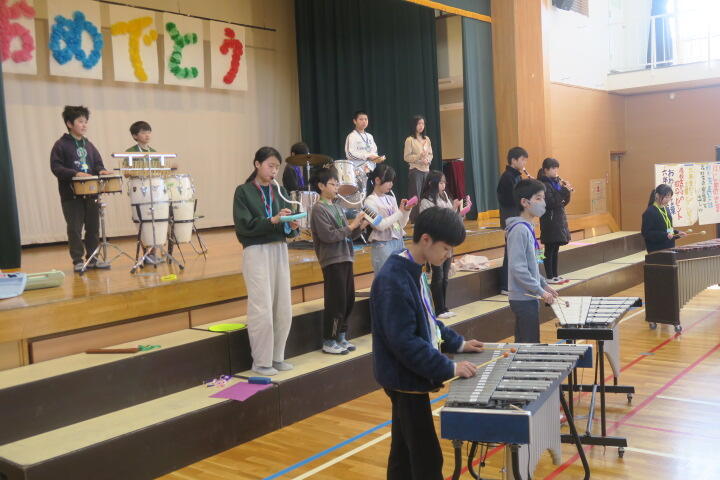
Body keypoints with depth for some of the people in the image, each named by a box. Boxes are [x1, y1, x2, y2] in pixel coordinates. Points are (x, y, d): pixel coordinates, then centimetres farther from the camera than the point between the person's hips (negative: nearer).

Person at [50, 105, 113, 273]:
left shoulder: (89, 145, 14)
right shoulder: (61, 145, -4)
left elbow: (98, 163, 15)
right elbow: (56, 167, -12)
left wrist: (101, 171, -8)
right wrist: (75, 173, -24)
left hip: (90, 193, 6)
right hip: (71, 195, -6)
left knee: (93, 227, 9)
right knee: (75, 229, -2)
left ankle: (92, 259, 19)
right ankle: (78, 261, 6)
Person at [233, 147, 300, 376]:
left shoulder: (280, 192, 12)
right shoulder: (243, 191, -2)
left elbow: (287, 225, 11)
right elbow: (244, 225, -12)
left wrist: (292, 226, -12)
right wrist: (273, 220, -23)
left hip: (279, 250, 5)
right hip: (256, 252, -5)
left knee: (283, 309, 5)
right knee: (262, 310, -5)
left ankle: (277, 356, 19)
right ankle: (261, 361, 8)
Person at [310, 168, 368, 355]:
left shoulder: (337, 208, 16)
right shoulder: (318, 209, -8)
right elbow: (328, 235, -18)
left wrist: (360, 227, 0)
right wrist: (350, 226, -15)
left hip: (345, 258, 8)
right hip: (332, 261, -8)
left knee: (348, 300, 11)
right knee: (336, 302, -4)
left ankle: (341, 337, 23)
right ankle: (329, 341, 7)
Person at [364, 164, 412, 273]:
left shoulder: (391, 198, 12)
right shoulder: (370, 201, -6)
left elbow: (401, 224, 13)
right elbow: (380, 225, -17)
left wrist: (407, 211, -4)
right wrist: (400, 211, -14)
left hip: (399, 241, 6)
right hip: (383, 245, -6)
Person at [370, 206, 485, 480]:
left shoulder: (413, 271, 7)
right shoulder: (394, 280, -24)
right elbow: (405, 342, -27)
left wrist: (458, 343, 12)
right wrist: (449, 368, -25)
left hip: (406, 377, 10)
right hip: (406, 379, -10)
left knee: (404, 452, 18)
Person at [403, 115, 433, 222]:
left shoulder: (426, 139, 13)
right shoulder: (410, 140, -4)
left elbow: (431, 154, 17)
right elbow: (406, 157, -8)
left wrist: (428, 159, -5)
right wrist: (419, 157, -20)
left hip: (426, 170, 5)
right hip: (415, 170, -5)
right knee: (415, 196, -4)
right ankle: (415, 220, 0)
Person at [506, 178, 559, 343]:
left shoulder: (527, 228, 11)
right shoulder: (519, 230, -17)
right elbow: (517, 268, -23)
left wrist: (544, 285, 14)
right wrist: (541, 291, -19)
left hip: (529, 298, 9)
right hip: (524, 298, -9)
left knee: (523, 344, 15)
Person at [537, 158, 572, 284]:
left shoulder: (556, 182, 12)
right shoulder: (544, 185, -12)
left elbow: (565, 201, 13)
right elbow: (551, 203, -21)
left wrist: (566, 190, -4)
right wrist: (561, 190, -21)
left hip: (559, 220, 8)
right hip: (550, 221, -8)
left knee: (555, 250, 12)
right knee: (549, 250, -2)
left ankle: (555, 275, 18)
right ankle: (549, 277, 2)